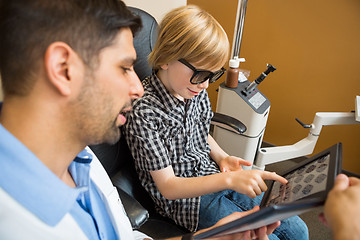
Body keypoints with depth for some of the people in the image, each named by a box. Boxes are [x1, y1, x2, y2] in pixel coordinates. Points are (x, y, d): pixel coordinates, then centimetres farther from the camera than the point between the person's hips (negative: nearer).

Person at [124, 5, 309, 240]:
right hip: (185, 199, -6)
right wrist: (229, 180, -32)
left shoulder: (197, 90, -4)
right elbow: (167, 187, -22)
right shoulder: (144, 112, -26)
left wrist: (222, 158, -5)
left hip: (214, 175, 7)